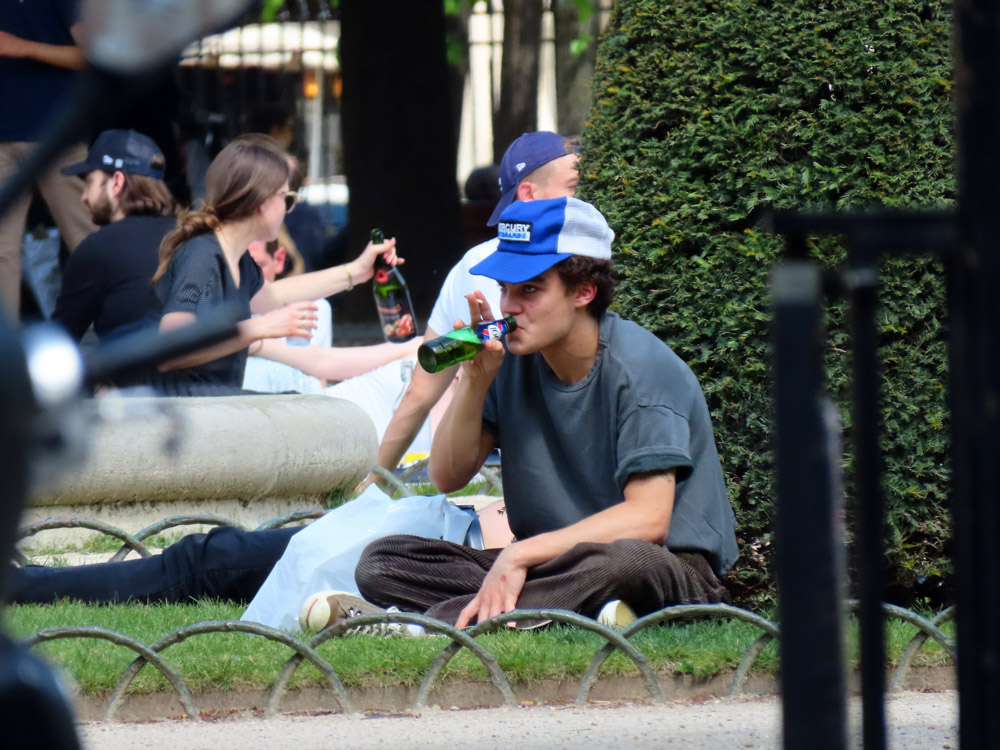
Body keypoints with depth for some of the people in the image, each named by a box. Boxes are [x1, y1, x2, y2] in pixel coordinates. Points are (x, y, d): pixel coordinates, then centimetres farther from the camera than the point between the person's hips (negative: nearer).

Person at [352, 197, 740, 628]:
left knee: (622, 560, -43)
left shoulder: (641, 367, -15)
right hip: (552, 567, 6)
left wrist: (519, 555, -28)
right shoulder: (511, 359, 3)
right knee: (382, 562, -12)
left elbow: (647, 519, -23)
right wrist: (475, 380, -10)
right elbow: (447, 477, 6)